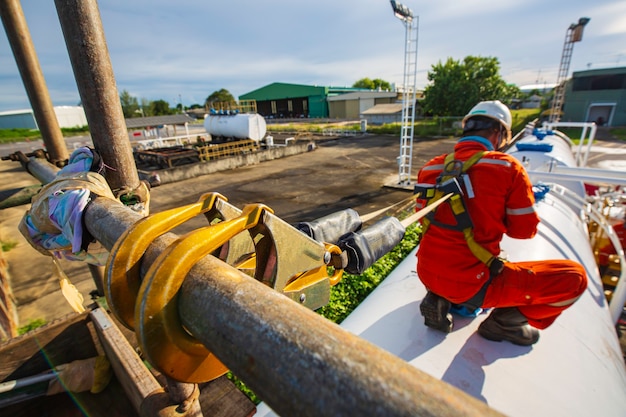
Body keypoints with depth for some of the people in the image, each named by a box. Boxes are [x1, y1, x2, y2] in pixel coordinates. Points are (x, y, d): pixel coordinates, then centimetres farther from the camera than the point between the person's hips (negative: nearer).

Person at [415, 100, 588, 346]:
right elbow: (525, 230, 0)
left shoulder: (431, 167, 2)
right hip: (471, 285, -5)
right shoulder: (508, 168, -10)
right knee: (574, 276, 8)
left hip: (427, 274, 6)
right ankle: (507, 321, 12)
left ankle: (438, 299, 18)